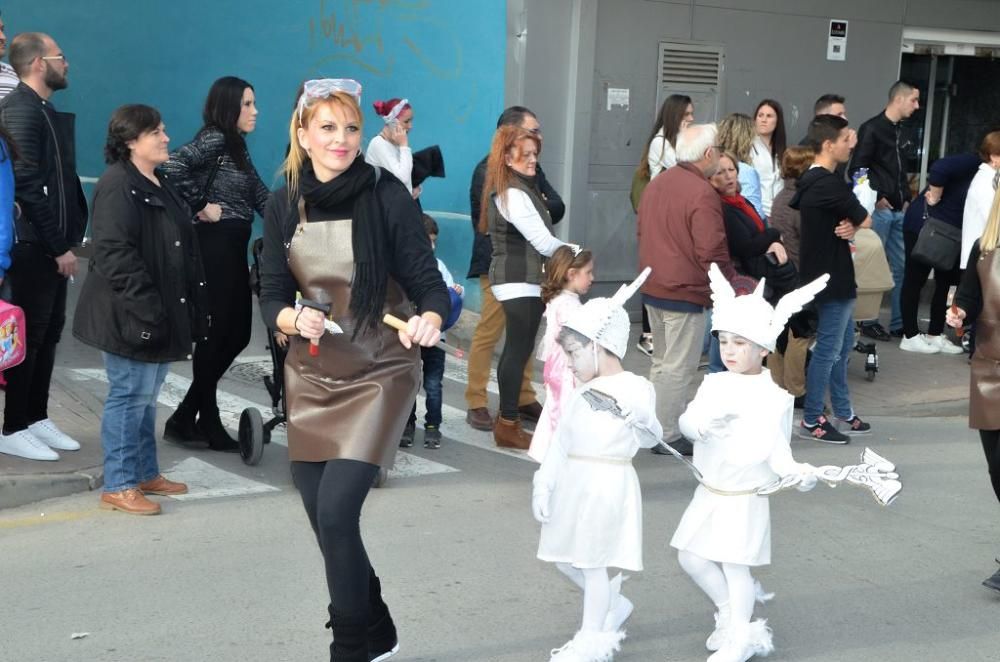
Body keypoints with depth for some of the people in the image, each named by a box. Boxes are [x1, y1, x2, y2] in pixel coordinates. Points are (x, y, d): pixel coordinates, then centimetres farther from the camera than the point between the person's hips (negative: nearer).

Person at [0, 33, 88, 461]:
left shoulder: (44, 109, 15)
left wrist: (67, 240, 8)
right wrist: (59, 246, -18)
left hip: (50, 243, 9)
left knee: (49, 331, 12)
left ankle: (37, 418, 21)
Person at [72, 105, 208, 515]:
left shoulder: (160, 185, 16)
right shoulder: (117, 187, -15)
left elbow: (184, 251, 21)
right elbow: (115, 254, -23)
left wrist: (193, 306, 16)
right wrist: (145, 309, -26)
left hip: (162, 315, 10)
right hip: (129, 317, -10)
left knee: (146, 395, 17)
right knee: (130, 395, -4)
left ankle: (146, 474, 27)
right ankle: (118, 486, 4)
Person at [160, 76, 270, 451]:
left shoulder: (237, 147, 18)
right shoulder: (214, 140, -10)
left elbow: (261, 197, 15)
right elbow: (173, 167, -26)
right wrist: (202, 206, -16)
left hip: (233, 250, 9)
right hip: (214, 246, -9)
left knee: (237, 334, 11)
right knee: (217, 334, -3)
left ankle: (186, 418, 18)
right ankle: (206, 424, 9)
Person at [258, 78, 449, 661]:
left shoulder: (388, 196, -13)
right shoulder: (284, 205, -2)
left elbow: (429, 283, -14)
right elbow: (272, 298, 0)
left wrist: (429, 320, -35)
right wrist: (295, 320, -22)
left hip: (378, 374, -5)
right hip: (311, 374, 5)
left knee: (336, 513, -14)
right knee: (321, 518, 11)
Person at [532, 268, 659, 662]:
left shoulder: (634, 389, -11)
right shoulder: (583, 393, 10)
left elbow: (649, 439, -6)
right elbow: (561, 440, 10)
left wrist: (640, 419, -20)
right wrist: (544, 484, 7)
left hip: (607, 485, -8)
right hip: (572, 483, 8)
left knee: (593, 563, -1)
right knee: (564, 558, 16)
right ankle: (614, 607, 36)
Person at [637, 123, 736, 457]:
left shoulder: (656, 184, 9)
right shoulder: (702, 194, -19)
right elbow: (711, 252, -21)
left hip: (653, 289, 9)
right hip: (685, 293, -9)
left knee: (662, 362, 19)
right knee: (678, 368, -1)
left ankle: (656, 426, 26)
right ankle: (669, 437, 3)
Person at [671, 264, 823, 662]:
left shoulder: (774, 396, -11)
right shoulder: (715, 385, 1)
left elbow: (776, 447, -11)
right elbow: (687, 420, -10)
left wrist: (796, 470, -30)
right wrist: (702, 424, -32)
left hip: (745, 498, -5)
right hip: (709, 493, 5)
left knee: (735, 566, 0)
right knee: (691, 557, 10)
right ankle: (729, 610, 32)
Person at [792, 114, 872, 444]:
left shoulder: (810, 181, 10)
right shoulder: (830, 184, -22)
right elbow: (866, 221, -14)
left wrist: (848, 228, -9)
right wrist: (854, 225, 6)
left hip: (825, 275, 10)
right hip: (833, 278, -10)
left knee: (842, 345, 18)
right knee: (829, 349, -2)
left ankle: (844, 415, 27)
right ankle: (811, 420, 6)